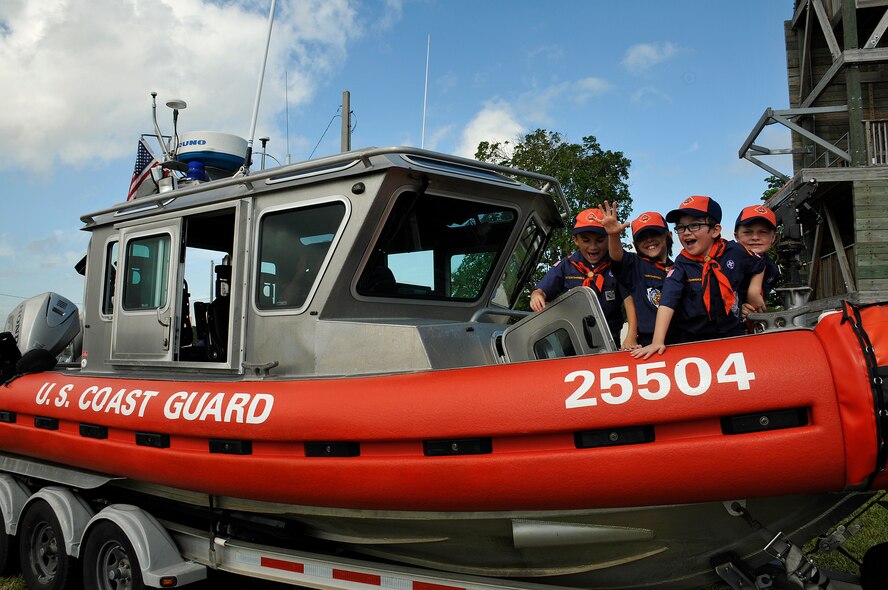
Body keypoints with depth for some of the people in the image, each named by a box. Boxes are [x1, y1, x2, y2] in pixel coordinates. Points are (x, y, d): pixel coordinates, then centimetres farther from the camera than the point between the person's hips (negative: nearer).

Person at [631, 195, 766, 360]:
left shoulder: (735, 252, -3)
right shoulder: (681, 265, -8)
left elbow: (759, 266, 20)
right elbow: (667, 301, -21)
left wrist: (754, 291, 6)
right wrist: (658, 342, -31)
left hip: (733, 334, 1)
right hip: (694, 339, -1)